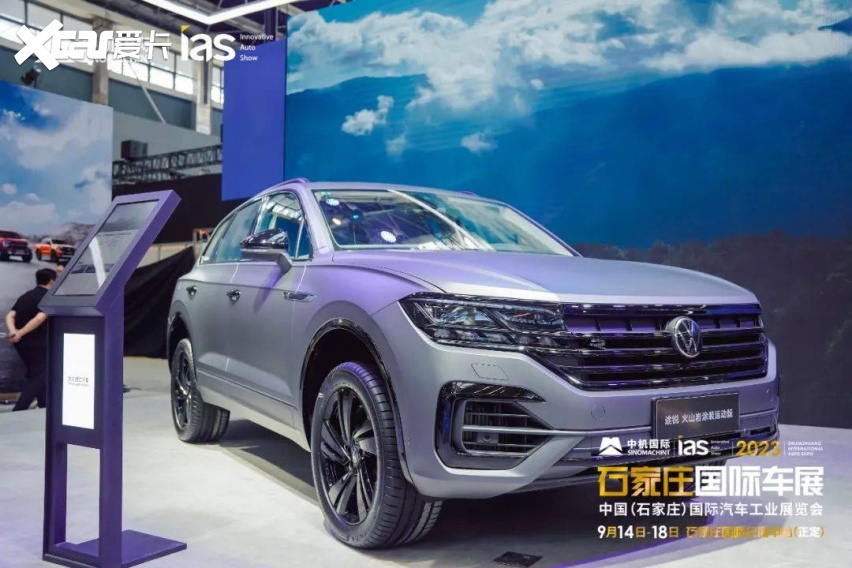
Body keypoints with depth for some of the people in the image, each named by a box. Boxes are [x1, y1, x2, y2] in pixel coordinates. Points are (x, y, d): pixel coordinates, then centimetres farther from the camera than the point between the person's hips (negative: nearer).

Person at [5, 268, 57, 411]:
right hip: (36, 342, -8)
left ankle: (44, 406, 33)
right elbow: (39, 318, -26)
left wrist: (13, 331, -14)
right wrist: (20, 333, -24)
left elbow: (10, 315, 0)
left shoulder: (26, 296, 13)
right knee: (39, 377, 0)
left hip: (22, 343, 8)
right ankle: (18, 410, -10)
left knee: (35, 374, 21)